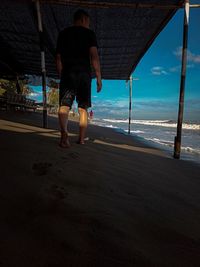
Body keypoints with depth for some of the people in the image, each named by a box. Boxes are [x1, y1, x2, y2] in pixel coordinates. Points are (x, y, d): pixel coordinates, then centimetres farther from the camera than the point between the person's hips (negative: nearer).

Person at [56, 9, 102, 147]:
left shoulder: (63, 33, 19)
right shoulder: (89, 33, 11)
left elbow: (59, 58, 14)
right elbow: (94, 55, -4)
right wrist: (99, 77, -6)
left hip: (68, 73, 1)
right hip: (84, 73, -1)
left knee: (64, 105, -8)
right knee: (83, 108, 4)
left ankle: (64, 132, -33)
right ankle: (81, 139, 6)